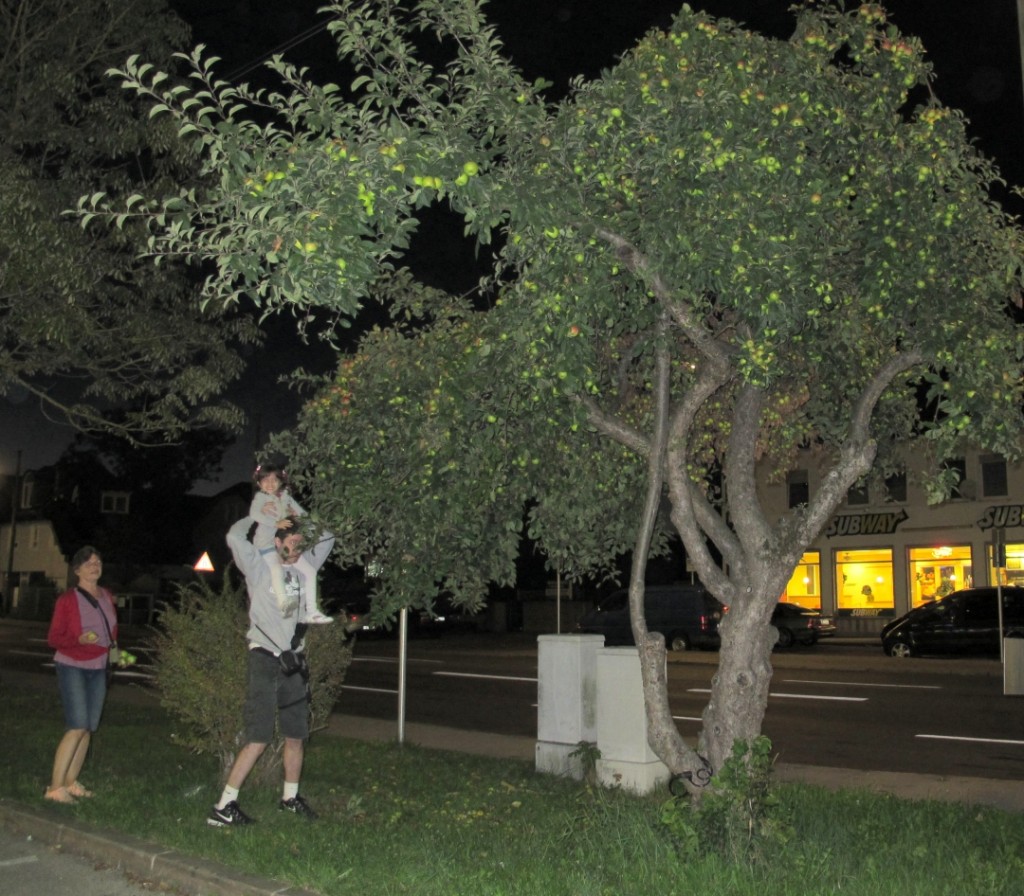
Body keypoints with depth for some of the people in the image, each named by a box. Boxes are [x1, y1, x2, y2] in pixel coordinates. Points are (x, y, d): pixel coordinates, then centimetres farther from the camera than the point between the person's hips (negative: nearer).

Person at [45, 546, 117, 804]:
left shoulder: (107, 597, 8)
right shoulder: (67, 600, -10)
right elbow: (53, 638, -9)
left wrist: (116, 648, 6)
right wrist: (80, 639, -25)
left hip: (98, 669, 6)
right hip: (73, 667, -6)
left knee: (89, 728, 4)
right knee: (77, 727, -14)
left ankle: (70, 782, 12)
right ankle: (55, 787, -7)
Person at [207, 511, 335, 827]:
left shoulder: (304, 569, 11)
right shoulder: (259, 568, -2)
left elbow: (327, 538, 19)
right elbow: (235, 536, -16)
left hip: (294, 661, 6)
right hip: (265, 659, -6)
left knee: (297, 736, 13)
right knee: (258, 739, -9)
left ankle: (290, 796, 30)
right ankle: (223, 807, -2)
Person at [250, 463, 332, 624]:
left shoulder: (286, 498, 11)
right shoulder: (260, 497, -5)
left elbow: (303, 513, 16)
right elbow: (254, 514, -25)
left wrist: (296, 515, -9)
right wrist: (276, 523, -34)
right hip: (267, 544, -6)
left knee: (310, 571, 0)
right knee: (277, 569, -36)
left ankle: (310, 611, 3)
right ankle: (283, 602, -33)